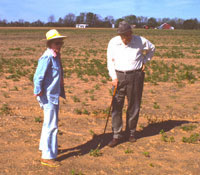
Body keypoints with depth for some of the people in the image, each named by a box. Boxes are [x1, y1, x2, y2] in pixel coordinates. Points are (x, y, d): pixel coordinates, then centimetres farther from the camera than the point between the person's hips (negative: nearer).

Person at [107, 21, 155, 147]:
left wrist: (144, 61, 8)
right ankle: (117, 135, 3)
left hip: (136, 76, 0)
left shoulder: (140, 41, -3)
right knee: (116, 106, -4)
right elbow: (110, 61, 2)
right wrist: (114, 77, -7)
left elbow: (152, 48, 17)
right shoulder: (113, 42, -2)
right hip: (119, 76, 0)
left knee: (134, 106, 6)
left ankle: (131, 132, 23)